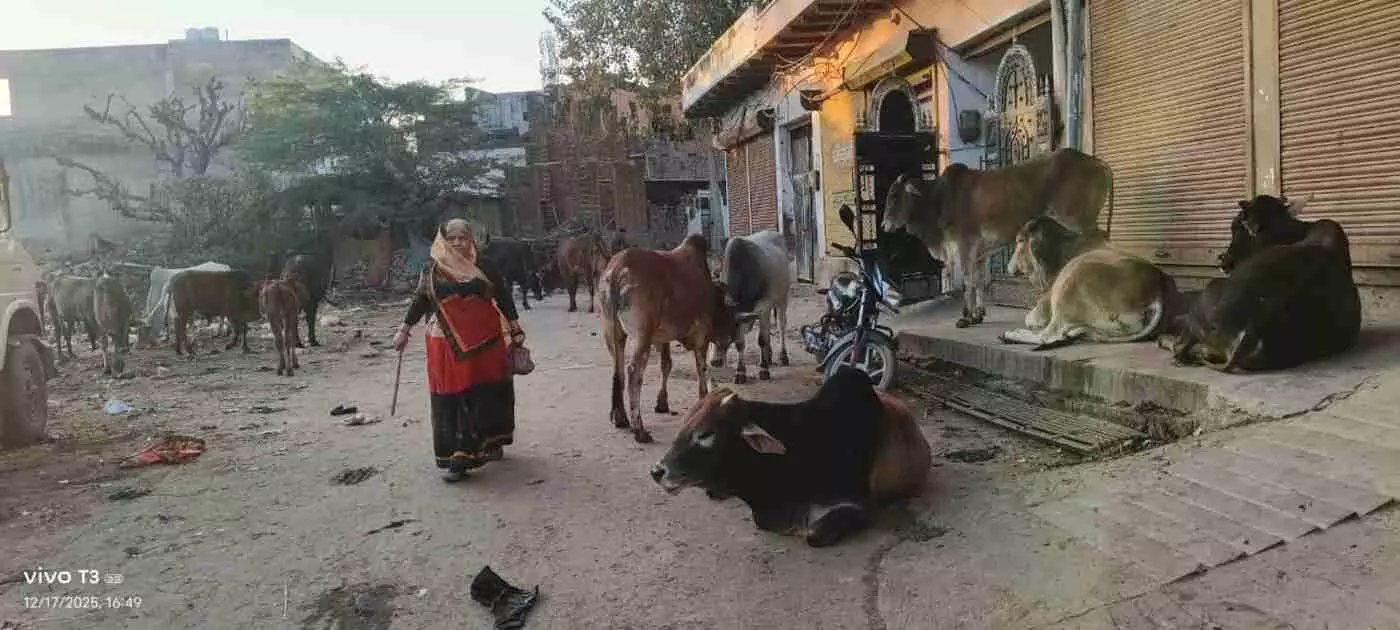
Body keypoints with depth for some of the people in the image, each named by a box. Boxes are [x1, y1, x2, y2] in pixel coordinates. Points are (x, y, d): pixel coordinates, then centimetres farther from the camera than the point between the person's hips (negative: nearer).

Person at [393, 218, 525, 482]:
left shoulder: (483, 265, 1)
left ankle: (489, 445, 13)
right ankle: (457, 456, 8)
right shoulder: (434, 268, 3)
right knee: (451, 399, 1)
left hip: (483, 341, 0)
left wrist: (514, 327, 4)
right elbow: (421, 299, 10)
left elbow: (503, 295, 6)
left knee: (484, 396, 3)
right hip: (448, 344, 0)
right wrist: (404, 329, 11)